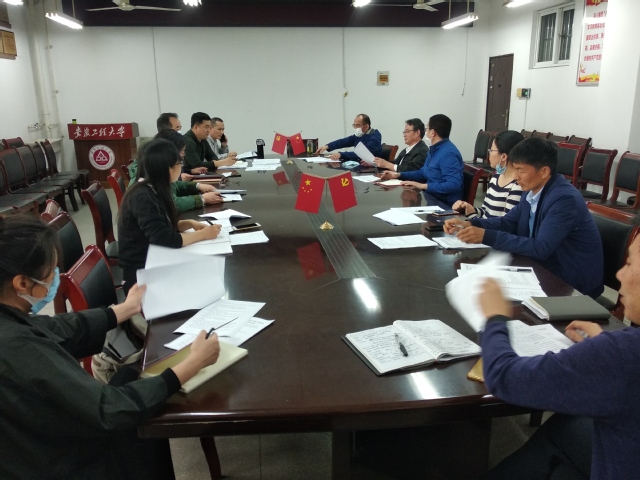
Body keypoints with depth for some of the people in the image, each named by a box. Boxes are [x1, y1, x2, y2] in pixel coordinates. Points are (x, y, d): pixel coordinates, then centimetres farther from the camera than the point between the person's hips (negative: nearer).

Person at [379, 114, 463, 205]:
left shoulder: (448, 153, -21)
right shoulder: (434, 150, 12)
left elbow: (453, 185, -30)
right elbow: (423, 173, 25)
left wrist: (423, 186, -27)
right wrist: (398, 175, 12)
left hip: (444, 205, -9)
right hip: (431, 198, 9)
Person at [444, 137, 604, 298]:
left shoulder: (565, 199, -25)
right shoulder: (534, 190, -1)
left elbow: (540, 248, -31)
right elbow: (508, 221, 7)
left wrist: (487, 236, -34)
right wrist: (469, 224, -10)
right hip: (547, 268, 7)